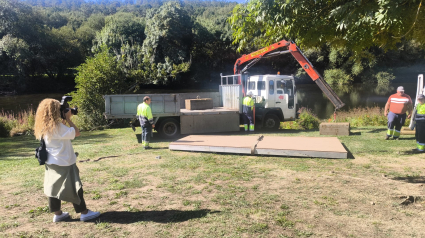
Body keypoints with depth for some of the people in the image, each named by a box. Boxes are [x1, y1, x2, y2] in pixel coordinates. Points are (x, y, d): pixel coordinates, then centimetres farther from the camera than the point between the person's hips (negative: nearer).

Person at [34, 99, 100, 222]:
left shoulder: (45, 127, 6)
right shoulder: (57, 127, -22)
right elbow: (76, 132, -20)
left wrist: (64, 120, 6)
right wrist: (68, 118, -12)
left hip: (51, 163, 9)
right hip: (63, 163, -9)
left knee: (54, 188, 13)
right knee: (74, 188, 1)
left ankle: (57, 214, 23)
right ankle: (84, 213, 10)